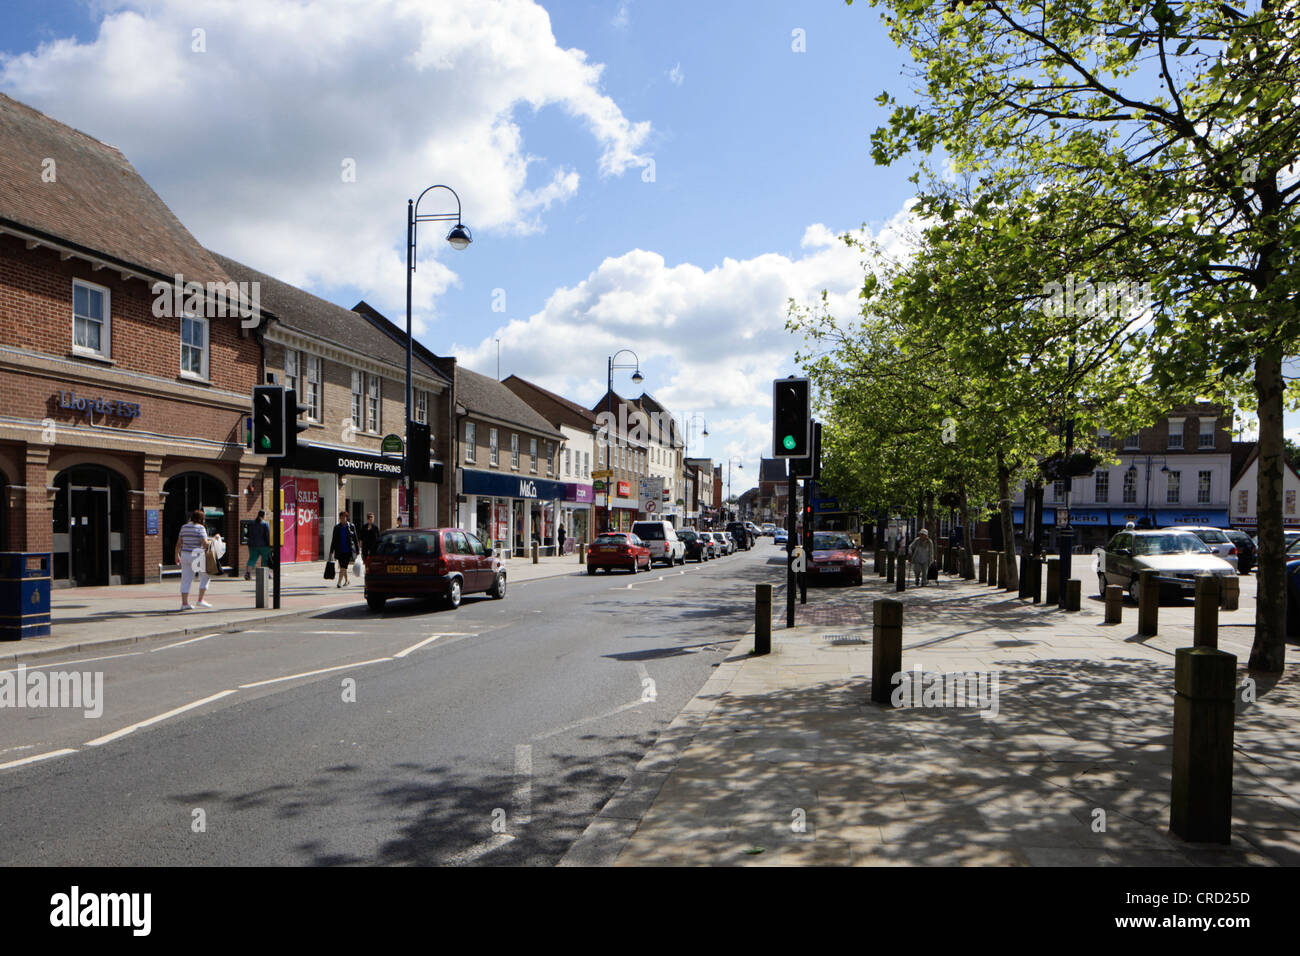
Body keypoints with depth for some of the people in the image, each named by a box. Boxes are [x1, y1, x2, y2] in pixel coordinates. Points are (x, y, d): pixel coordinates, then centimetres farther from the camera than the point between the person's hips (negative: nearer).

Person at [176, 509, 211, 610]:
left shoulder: (184, 527, 8)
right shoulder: (200, 528, -10)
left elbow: (179, 543, 11)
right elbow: (204, 543, -20)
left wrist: (177, 556, 18)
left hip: (185, 556, 6)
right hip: (197, 556, -6)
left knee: (186, 580, 6)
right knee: (205, 577, 11)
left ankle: (184, 603, 5)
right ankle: (200, 600, 7)